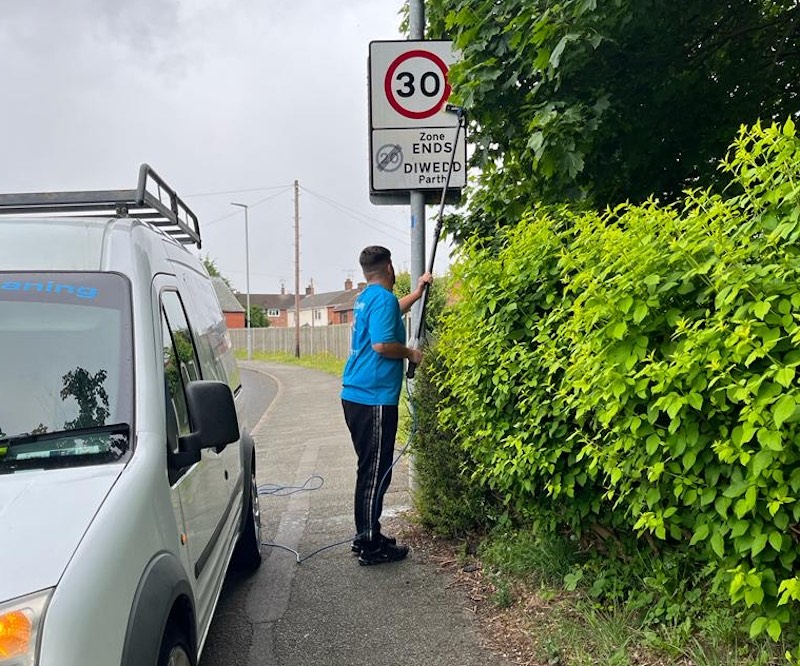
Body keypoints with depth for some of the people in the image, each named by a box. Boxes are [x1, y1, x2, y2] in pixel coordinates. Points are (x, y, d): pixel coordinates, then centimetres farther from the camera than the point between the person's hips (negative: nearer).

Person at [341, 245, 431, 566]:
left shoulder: (366, 298, 17)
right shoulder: (384, 298, -13)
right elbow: (382, 344, -23)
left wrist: (417, 292, 44)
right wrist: (411, 354, -7)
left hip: (356, 395, 10)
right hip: (375, 398, -10)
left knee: (370, 468, 16)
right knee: (376, 472, -3)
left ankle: (367, 536, 24)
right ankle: (370, 546, 3)